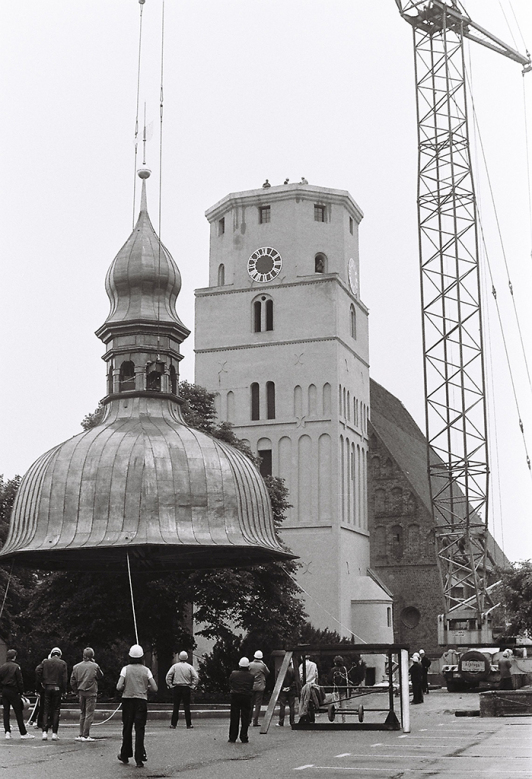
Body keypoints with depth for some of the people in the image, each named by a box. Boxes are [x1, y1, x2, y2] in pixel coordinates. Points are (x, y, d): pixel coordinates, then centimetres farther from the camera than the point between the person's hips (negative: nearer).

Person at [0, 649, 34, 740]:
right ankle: (23, 733, 3)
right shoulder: (16, 667, -9)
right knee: (18, 712, 0)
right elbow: (20, 681, -10)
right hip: (13, 691, -5)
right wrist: (21, 692, -4)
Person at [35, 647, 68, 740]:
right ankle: (54, 733, 1)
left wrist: (39, 685, 0)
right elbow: (64, 678, -2)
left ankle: (44, 732, -1)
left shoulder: (45, 662, 5)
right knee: (56, 711, 4)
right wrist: (64, 690, 4)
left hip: (46, 688, 1)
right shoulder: (62, 663, 3)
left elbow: (37, 671, -7)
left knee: (46, 711, 6)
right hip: (57, 688, -1)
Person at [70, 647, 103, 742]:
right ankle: (85, 735, -4)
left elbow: (72, 681, 5)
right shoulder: (95, 666, -9)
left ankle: (81, 735, 14)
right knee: (89, 713, 0)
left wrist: (76, 690, 14)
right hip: (91, 692, -4)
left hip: (81, 692, 4)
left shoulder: (77, 666, 2)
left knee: (82, 713, 15)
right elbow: (100, 677, 4)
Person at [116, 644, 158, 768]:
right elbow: (155, 688, -4)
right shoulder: (146, 670, -1)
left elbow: (119, 687, -11)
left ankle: (125, 756, 26)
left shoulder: (126, 669, -4)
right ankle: (139, 759, -3)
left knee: (127, 729, 13)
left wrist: (125, 688, 10)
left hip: (127, 699, 0)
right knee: (140, 730, 1)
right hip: (141, 701, 0)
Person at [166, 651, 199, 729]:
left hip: (176, 688, 0)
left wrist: (170, 685, 0)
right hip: (186, 688, 0)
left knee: (176, 706, 4)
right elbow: (196, 678, -7)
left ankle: (173, 724, 5)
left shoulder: (175, 666, 0)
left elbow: (168, 676, -7)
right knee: (187, 706, 4)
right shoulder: (189, 667, 0)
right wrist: (193, 686, 0)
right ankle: (189, 724, 4)